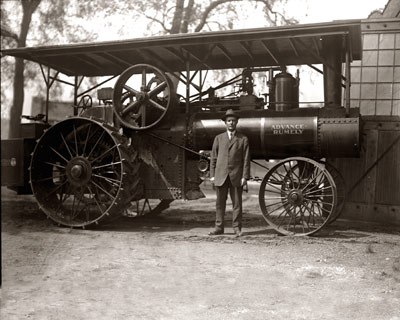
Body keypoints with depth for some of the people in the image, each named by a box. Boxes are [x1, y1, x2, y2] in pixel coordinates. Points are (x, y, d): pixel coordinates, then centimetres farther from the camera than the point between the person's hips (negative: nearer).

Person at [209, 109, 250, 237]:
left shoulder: (243, 139, 6)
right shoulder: (218, 138, 11)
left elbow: (246, 159, 2)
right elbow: (213, 158, 10)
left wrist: (245, 177, -5)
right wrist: (212, 175, 4)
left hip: (236, 176, -1)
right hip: (220, 176, 1)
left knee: (237, 203, 2)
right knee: (220, 202, 5)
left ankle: (237, 228, 11)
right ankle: (219, 227, 13)